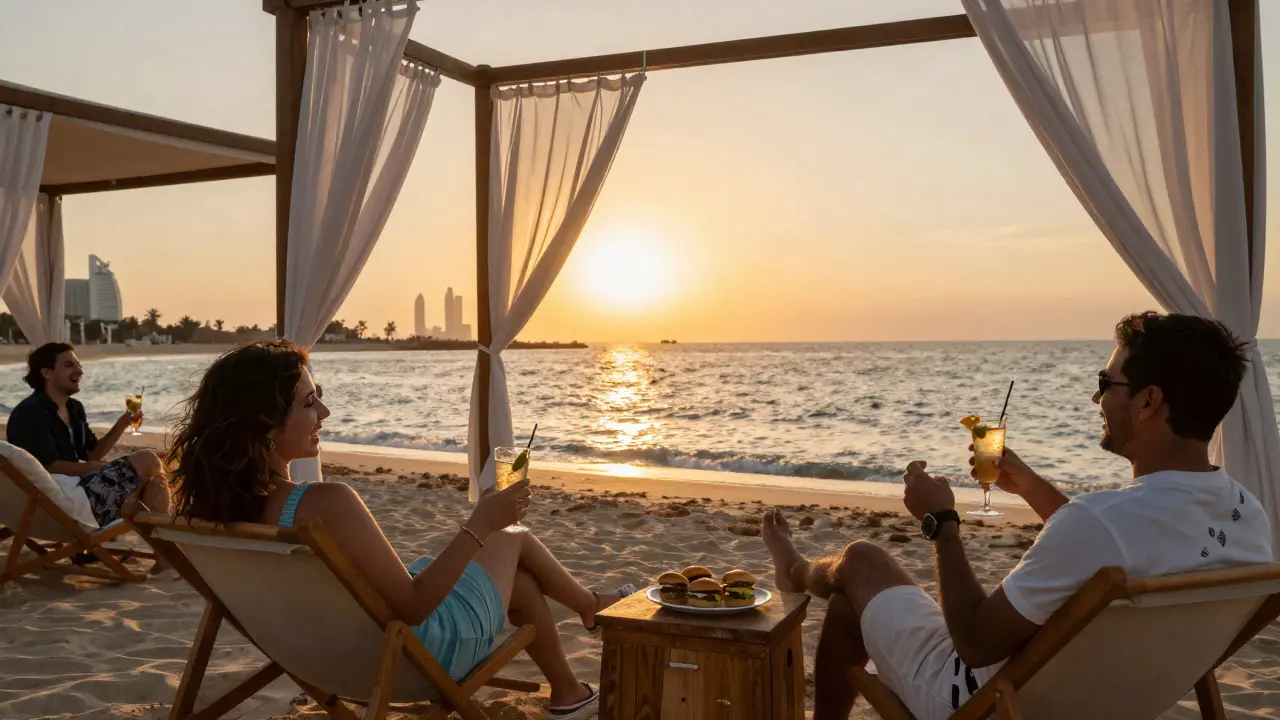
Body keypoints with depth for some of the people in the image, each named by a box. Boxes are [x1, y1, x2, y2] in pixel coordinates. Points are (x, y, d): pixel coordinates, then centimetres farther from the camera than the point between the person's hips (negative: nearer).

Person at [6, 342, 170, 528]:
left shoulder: (74, 408, 18)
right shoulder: (30, 414, -9)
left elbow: (92, 455, 17)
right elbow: (52, 468, -17)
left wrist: (122, 423, 3)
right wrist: (110, 469, -15)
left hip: (83, 485, 9)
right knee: (147, 461, -14)